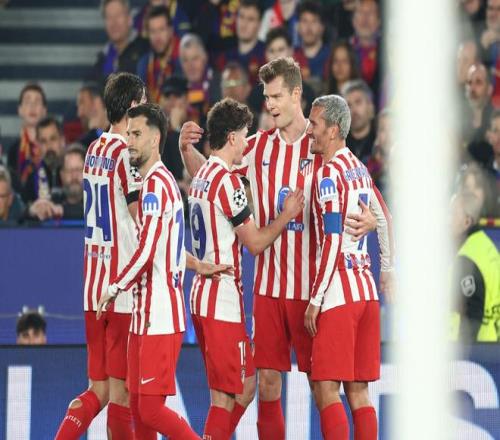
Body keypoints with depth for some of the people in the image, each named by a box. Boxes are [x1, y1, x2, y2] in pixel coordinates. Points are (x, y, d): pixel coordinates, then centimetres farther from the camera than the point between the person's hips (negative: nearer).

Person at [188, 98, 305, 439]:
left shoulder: (201, 177, 14)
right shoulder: (227, 181, -15)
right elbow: (255, 243, -11)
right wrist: (286, 215, 1)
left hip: (202, 294, 10)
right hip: (223, 302, -10)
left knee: (247, 385, 16)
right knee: (225, 396, -5)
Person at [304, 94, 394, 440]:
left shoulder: (329, 173, -11)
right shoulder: (359, 168, 14)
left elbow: (332, 242, -17)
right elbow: (383, 220, 27)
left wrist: (315, 300, -15)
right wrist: (387, 270, 39)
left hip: (338, 294, -9)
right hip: (366, 289, 9)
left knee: (326, 390, -9)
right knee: (358, 390, 9)